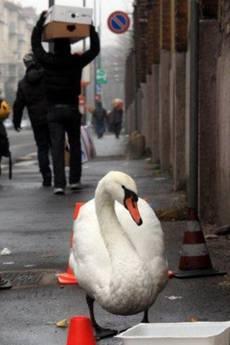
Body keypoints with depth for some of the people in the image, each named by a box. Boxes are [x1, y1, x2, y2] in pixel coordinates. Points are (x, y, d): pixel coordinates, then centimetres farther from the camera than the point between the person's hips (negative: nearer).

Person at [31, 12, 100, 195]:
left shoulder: (48, 61, -5)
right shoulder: (77, 62, -5)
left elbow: (35, 44, 8)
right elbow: (95, 49, 8)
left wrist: (41, 21, 12)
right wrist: (91, 28, 13)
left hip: (54, 110, -1)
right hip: (72, 109, 1)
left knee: (57, 147, -5)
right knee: (75, 146, 16)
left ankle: (59, 184, -15)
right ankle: (75, 180, 18)